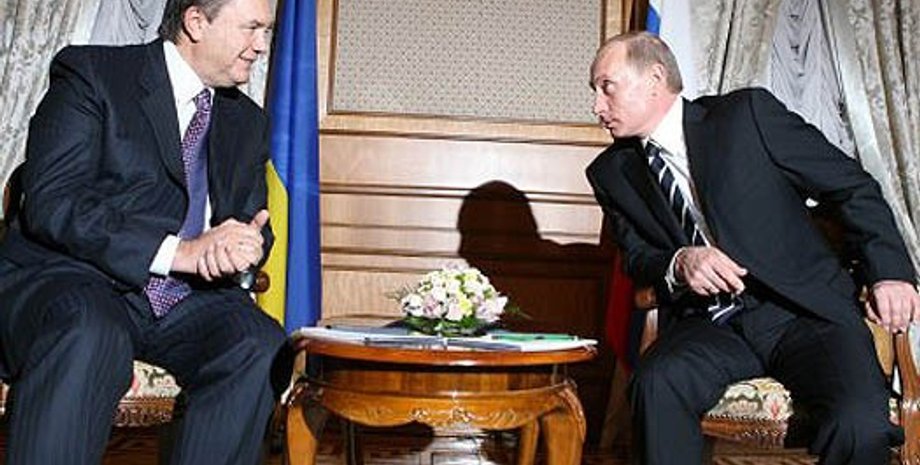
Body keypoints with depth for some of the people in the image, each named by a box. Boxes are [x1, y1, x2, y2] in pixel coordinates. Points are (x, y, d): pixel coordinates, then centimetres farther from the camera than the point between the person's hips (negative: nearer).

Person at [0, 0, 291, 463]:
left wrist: (246, 244, -12)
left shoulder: (248, 121, 17)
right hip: (70, 277, -4)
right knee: (89, 335, -38)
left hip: (184, 299, 5)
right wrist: (178, 251, -23)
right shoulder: (90, 74, -2)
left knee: (261, 348, -25)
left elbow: (252, 223, 16)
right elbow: (50, 204, -14)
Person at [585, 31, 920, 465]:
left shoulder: (748, 113, -1)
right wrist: (678, 264, -9)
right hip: (706, 326, 2)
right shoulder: (612, 173, 9)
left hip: (802, 310, -2)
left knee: (860, 424, -30)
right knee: (656, 383, -31)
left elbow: (852, 186, 4)